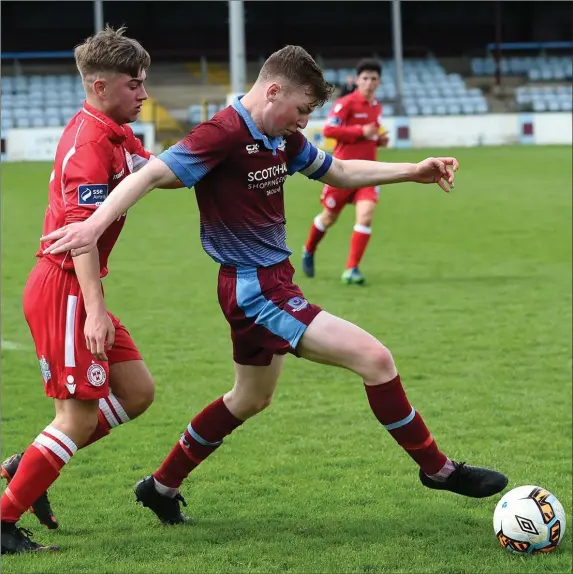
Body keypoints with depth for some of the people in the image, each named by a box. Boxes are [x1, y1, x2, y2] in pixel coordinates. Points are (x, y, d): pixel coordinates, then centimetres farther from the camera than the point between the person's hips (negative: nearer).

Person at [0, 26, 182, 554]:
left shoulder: (117, 136, 12)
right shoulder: (90, 141, -18)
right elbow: (81, 229, -26)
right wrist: (95, 310, -33)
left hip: (78, 289, 10)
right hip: (64, 288, -10)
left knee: (137, 392, 12)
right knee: (80, 416, -7)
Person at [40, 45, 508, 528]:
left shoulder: (283, 138, 7)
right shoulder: (225, 134, -20)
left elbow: (339, 172, 20)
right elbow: (153, 175, -25)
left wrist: (414, 172, 12)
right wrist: (95, 225, -37)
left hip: (271, 284, 11)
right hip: (257, 292, -11)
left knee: (251, 399, 27)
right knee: (375, 359, -13)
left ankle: (161, 488, 38)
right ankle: (438, 470, 0)